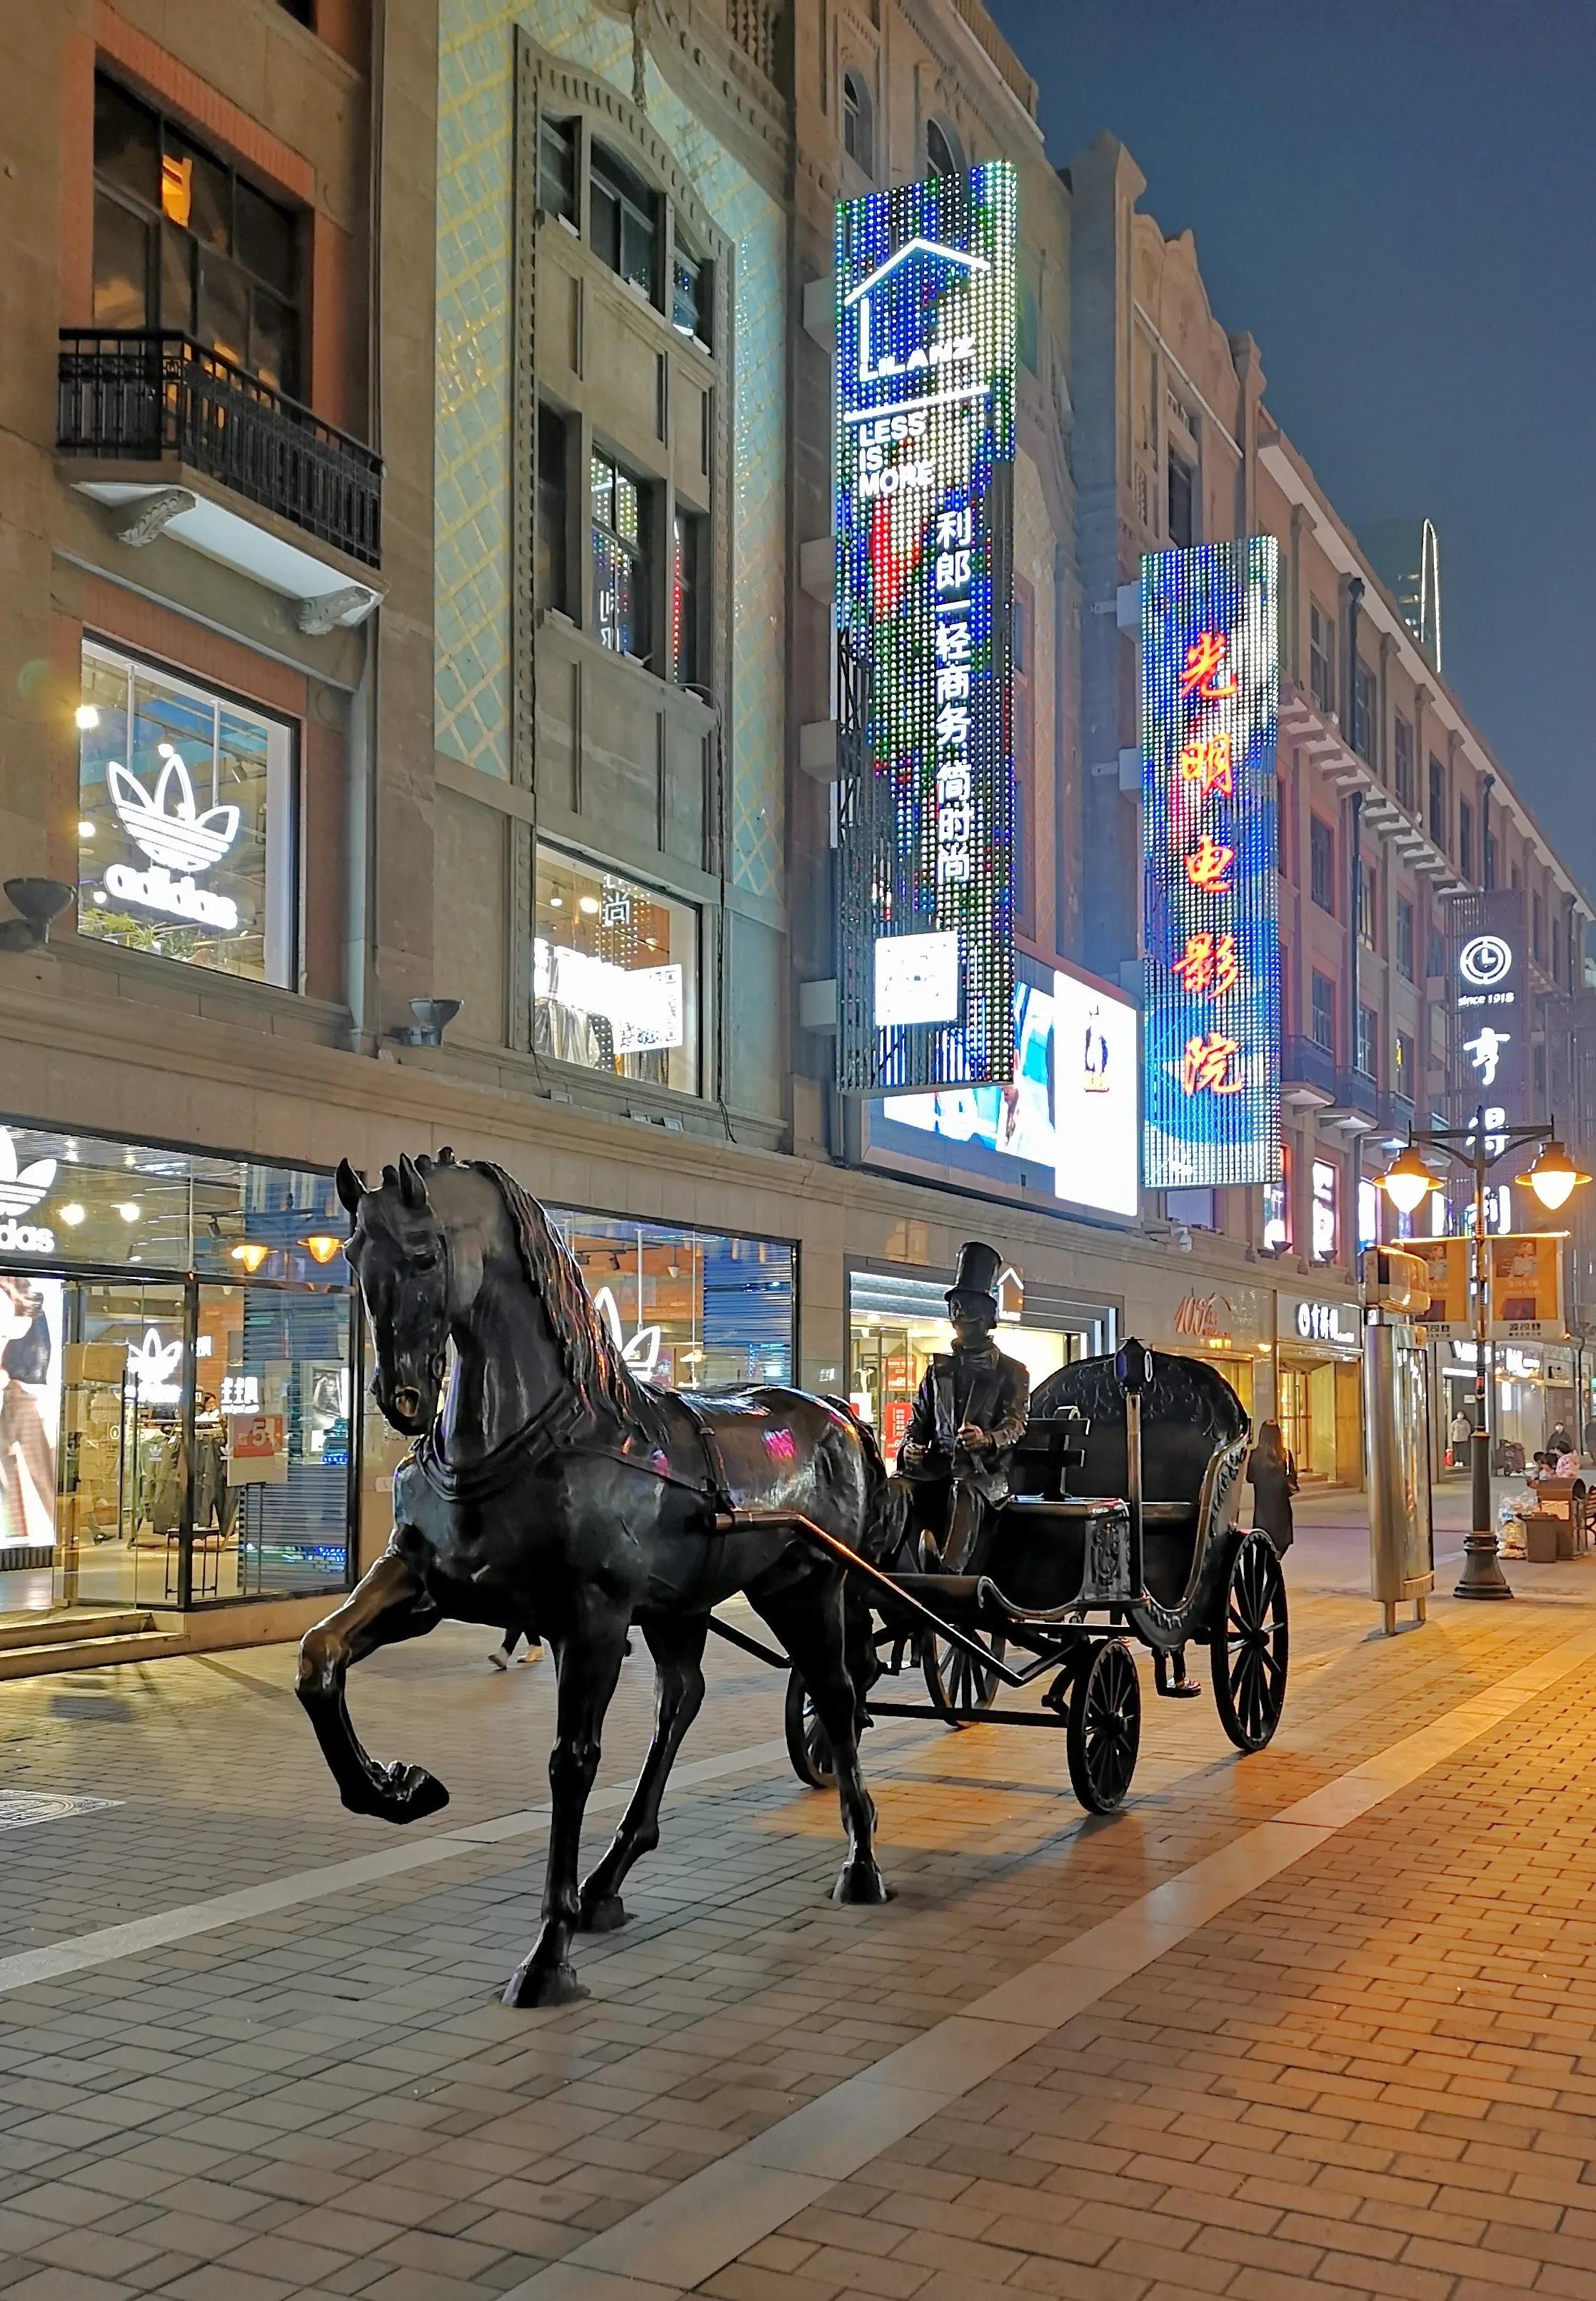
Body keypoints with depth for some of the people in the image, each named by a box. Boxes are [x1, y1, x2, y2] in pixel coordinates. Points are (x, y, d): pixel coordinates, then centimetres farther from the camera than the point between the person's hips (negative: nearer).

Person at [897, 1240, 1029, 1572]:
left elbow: (1016, 1423, -1)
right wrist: (910, 1448, -4)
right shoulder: (938, 1370, 27)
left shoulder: (1011, 1371, 15)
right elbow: (919, 1421, 21)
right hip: (936, 1468, 3)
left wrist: (989, 1439, -25)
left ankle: (950, 1576, -52)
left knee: (963, 1494, -40)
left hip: (983, 1472, -3)